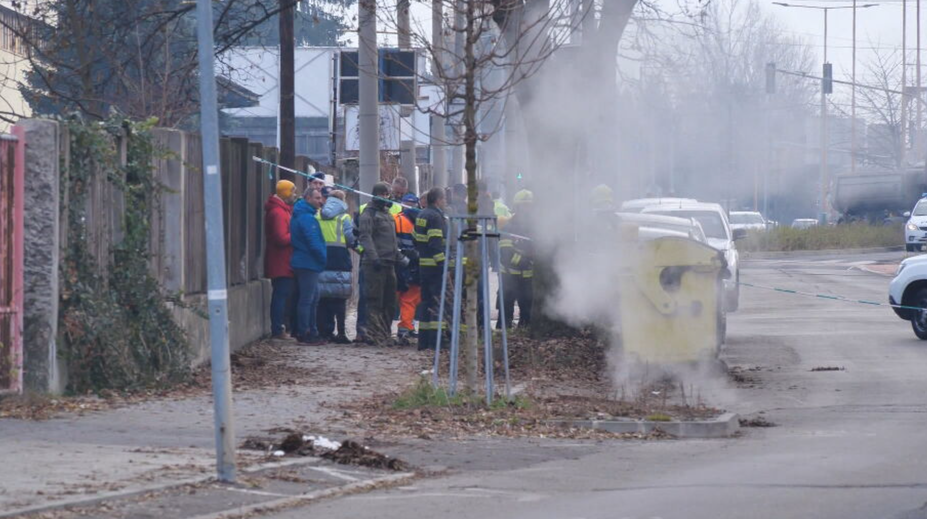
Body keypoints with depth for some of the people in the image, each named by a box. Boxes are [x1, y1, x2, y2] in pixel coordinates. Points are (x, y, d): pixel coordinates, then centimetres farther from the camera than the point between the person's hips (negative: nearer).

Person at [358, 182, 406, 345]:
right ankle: (374, 334, -9)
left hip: (389, 263, 9)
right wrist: (374, 257, -26)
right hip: (374, 265, -9)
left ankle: (385, 334, 16)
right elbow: (366, 237, -16)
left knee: (389, 302, 10)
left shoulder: (387, 214, 23)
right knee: (375, 302, -9)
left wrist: (399, 257, 24)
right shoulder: (369, 213, -5)